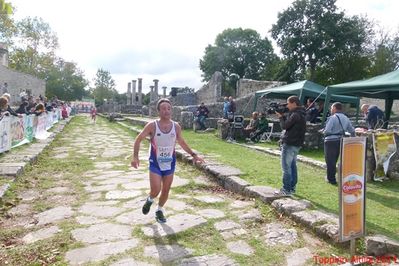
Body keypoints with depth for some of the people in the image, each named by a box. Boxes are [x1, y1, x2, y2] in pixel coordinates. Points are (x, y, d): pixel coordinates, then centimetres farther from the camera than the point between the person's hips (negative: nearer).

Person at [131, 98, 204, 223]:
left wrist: (193, 155, 4)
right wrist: (135, 156, -15)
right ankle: (150, 200, 25)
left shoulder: (176, 127, -5)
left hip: (170, 164, 3)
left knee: (166, 190, 11)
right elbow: (138, 139, -5)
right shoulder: (152, 125, -14)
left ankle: (159, 210, 37)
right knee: (156, 190, -12)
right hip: (155, 163, -3)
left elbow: (182, 142, 10)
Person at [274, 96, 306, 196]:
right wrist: (283, 115, 6)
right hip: (296, 144, 10)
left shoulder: (295, 115, -18)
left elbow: (284, 126, -16)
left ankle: (286, 190, 0)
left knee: (286, 167, -4)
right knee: (292, 166, 15)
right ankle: (292, 188, 22)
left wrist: (280, 117, 0)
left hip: (289, 144, -10)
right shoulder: (300, 114, 14)